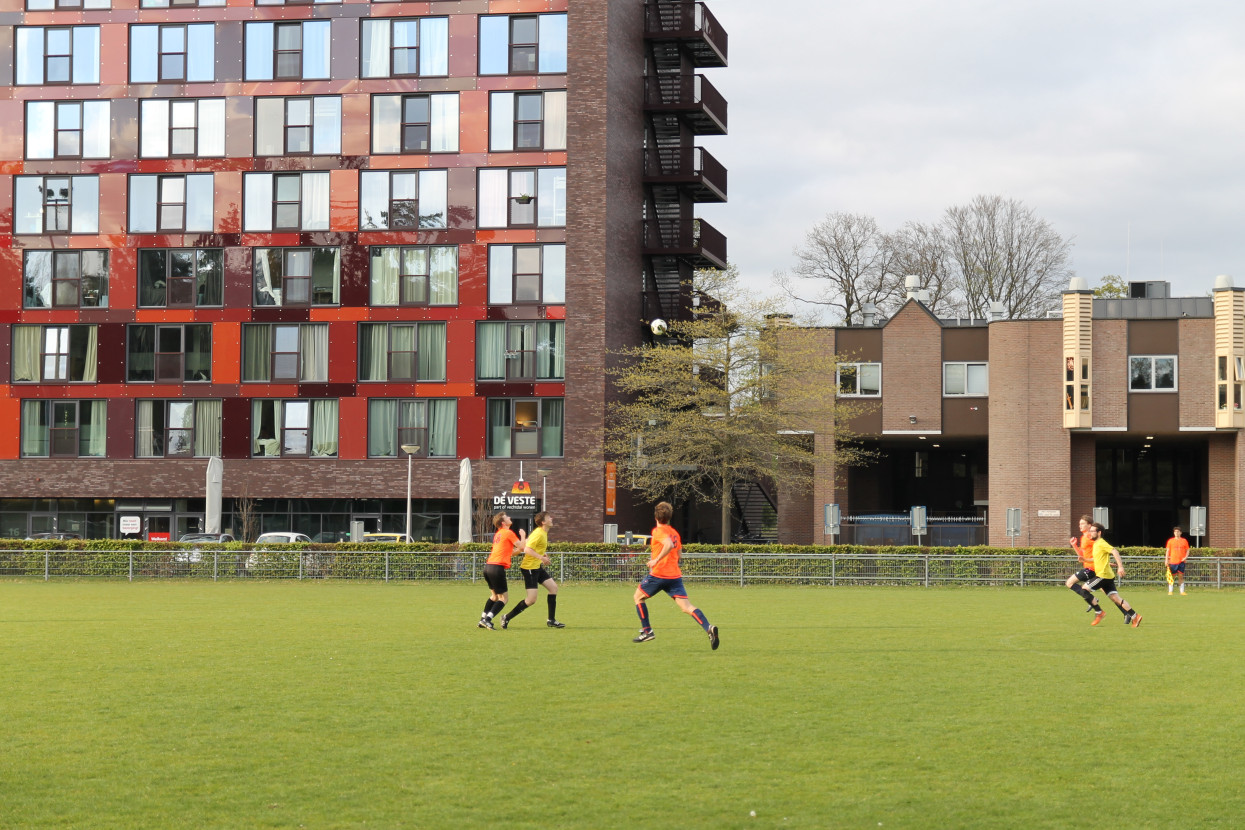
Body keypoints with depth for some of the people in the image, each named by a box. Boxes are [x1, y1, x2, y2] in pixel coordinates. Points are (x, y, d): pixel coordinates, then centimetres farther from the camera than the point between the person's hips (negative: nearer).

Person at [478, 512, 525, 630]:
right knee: (503, 598, -1)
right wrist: (523, 536, 13)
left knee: (494, 595, 23)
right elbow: (521, 546, -3)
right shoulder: (508, 533, -5)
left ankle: (482, 620, 20)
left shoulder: (498, 534, 21)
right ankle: (487, 619, -13)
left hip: (488, 566, 9)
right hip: (497, 567, -9)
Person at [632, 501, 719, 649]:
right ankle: (709, 628, -27)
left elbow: (669, 544, -25)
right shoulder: (674, 532, 17)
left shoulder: (658, 531, -7)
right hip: (675, 575, 6)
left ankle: (647, 631, 14)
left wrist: (656, 560, -22)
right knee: (686, 606, -5)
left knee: (638, 597, 18)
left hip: (658, 574, -6)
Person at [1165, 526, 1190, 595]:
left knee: (1181, 576, 2)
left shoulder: (1184, 541, 6)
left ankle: (1182, 591, 7)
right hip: (1173, 561, -1)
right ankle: (1170, 591, 6)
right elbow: (1168, 551, 6)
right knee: (1171, 576, 0)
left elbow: (1187, 550, 12)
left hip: (1181, 561, 1)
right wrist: (1166, 560, -3)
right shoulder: (1170, 541, 5)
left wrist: (1186, 557, -5)